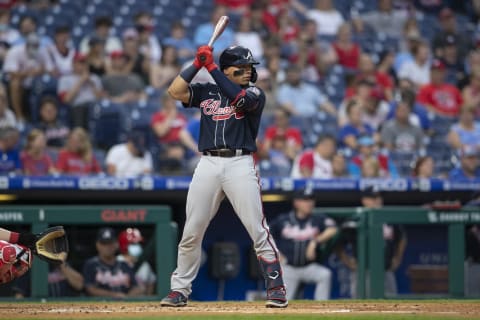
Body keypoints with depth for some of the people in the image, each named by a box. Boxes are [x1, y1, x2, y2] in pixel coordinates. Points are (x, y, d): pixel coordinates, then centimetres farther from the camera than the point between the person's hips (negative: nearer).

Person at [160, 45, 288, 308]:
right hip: (208, 164, 3)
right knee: (191, 232, 4)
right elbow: (175, 91, 3)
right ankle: (179, 290, 13)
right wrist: (197, 63, 0)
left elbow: (237, 97, -15)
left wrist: (211, 66, -13)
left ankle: (276, 288, -2)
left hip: (240, 165, -3)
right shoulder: (206, 92, 15)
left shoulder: (254, 94, 6)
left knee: (258, 230, -9)